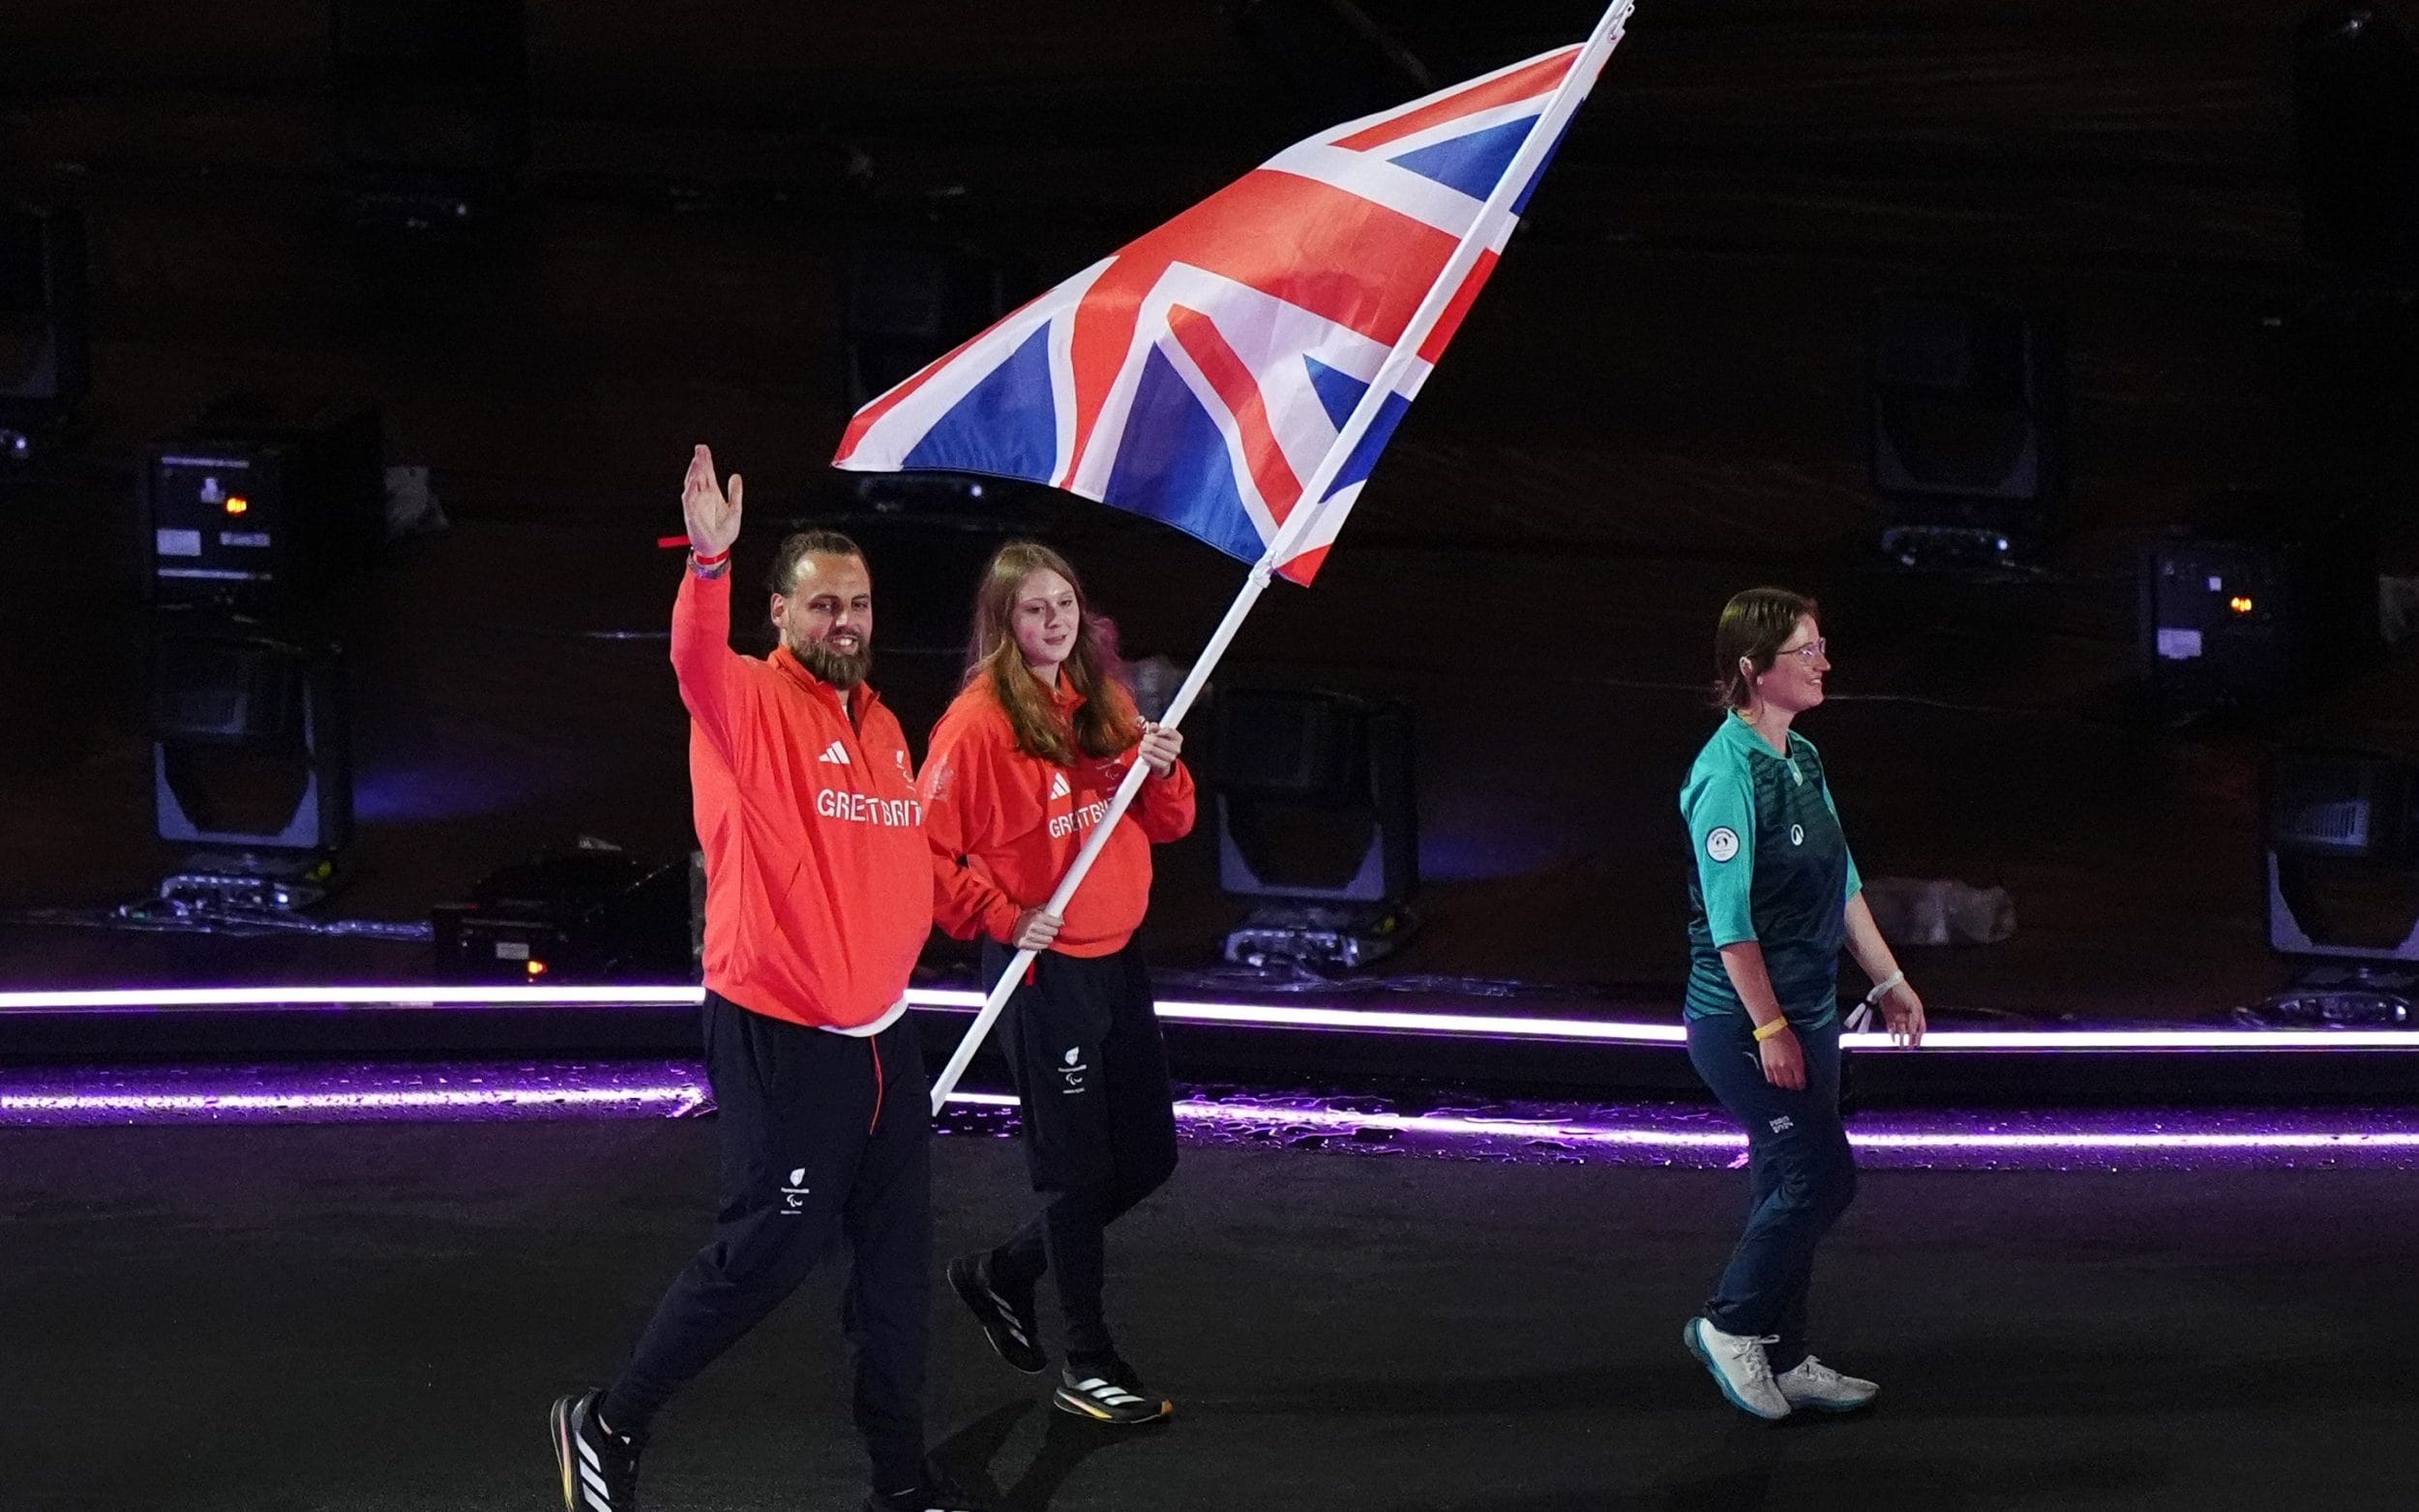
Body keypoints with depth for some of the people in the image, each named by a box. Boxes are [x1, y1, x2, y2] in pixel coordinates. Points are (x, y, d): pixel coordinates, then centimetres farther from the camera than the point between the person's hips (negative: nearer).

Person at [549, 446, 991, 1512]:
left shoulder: (881, 724, 12)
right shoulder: (748, 704, -11)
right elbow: (696, 660, -35)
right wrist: (709, 560, -51)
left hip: (883, 1034, 7)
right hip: (778, 1035, -7)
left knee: (897, 1258, 12)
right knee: (765, 1249, -5)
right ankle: (608, 1426, 12)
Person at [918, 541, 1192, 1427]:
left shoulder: (1103, 702, 8)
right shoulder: (980, 721, -13)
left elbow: (1166, 825, 12)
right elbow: (926, 848, -12)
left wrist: (1161, 770, -7)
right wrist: (1003, 919, -16)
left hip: (1118, 956, 7)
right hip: (1042, 968, -7)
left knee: (1148, 1156, 13)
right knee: (1077, 1167, 1)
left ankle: (1003, 1274, 32)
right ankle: (1087, 1366, 13)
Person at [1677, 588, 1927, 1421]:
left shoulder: (1803, 760, 10)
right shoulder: (1728, 773, -18)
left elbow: (1842, 886, 19)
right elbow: (1730, 916, -21)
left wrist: (1889, 979, 18)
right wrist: (1770, 1026, -22)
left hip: (1805, 1014, 9)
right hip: (1742, 1020, -9)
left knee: (1792, 1183, 13)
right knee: (1823, 1172, -8)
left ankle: (1781, 1358, 22)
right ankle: (1731, 1323, 8)